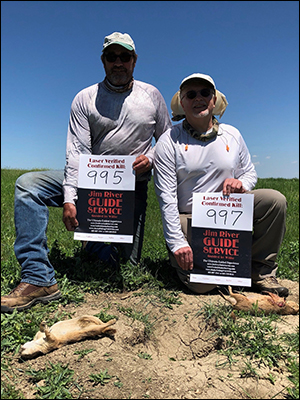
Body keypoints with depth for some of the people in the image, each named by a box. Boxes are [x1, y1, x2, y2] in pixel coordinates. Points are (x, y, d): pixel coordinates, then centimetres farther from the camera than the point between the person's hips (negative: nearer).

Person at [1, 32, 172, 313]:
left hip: (133, 186, 0)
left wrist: (151, 157, -13)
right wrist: (69, 197, -22)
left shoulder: (151, 95, 5)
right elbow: (77, 152, -10)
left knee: (127, 263, -2)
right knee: (27, 185, -23)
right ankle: (39, 279, -22)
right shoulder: (85, 99, 0)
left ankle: (98, 241, 33)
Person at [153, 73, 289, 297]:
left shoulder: (232, 135, 6)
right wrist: (176, 243, -18)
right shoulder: (169, 141, -7)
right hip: (189, 219, -4)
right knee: (201, 284, -19)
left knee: (275, 199, -18)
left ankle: (262, 271, -2)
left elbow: (250, 172, 16)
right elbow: (166, 196, -12)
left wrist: (242, 183, -12)